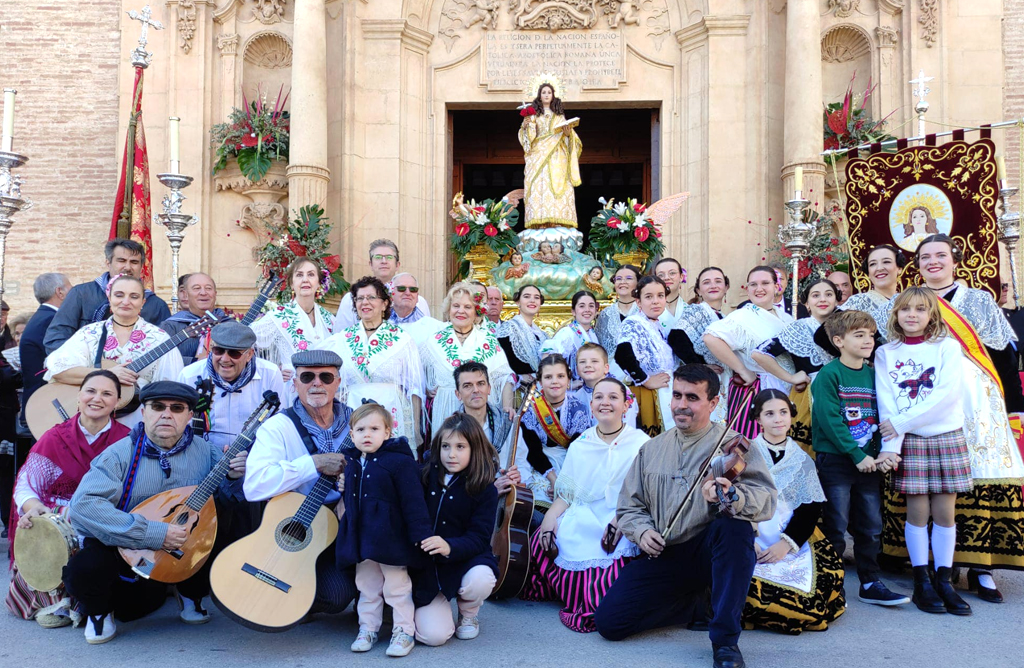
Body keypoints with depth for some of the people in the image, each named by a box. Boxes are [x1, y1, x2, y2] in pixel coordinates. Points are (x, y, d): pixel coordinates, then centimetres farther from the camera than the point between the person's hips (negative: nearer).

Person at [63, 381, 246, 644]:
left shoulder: (205, 452, -3)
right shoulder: (121, 454, -13)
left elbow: (231, 502, 5)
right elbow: (83, 505, -27)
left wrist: (234, 478, -19)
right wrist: (152, 533, -31)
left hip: (184, 553, 3)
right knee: (82, 571, -30)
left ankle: (191, 593, 12)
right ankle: (99, 610, 9)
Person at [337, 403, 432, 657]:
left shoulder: (399, 461, -15)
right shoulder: (350, 462, 6)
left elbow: (413, 501, -17)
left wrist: (422, 534, -18)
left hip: (390, 538, -6)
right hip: (361, 538, 6)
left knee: (397, 587, 6)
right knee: (367, 587, 18)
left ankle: (404, 632, 19)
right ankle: (368, 629, 32)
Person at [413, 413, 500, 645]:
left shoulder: (485, 489, -6)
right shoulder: (425, 478, 1)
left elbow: (479, 537, -15)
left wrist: (449, 547, -31)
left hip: (466, 558, 0)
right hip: (426, 566, 1)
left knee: (479, 580, -36)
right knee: (433, 635, -19)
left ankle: (468, 613, 3)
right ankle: (439, 604, 20)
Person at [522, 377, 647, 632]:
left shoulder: (640, 444, 1)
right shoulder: (580, 445, 14)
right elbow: (566, 494, 13)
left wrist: (619, 522, -20)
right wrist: (548, 520, -4)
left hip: (622, 528, -4)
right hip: (579, 523, 4)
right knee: (539, 544, -21)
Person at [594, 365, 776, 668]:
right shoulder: (651, 450, 12)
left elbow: (766, 501, -17)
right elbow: (629, 507, 15)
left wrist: (732, 496, -38)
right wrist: (642, 530, -7)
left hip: (711, 550, -3)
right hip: (665, 556, 4)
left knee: (735, 525, -38)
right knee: (609, 620, -13)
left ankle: (726, 640, -22)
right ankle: (694, 601, 12)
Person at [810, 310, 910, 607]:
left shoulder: (873, 374, 9)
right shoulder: (828, 375, -10)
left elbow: (881, 417, 9)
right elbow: (829, 420, -18)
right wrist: (857, 455, -18)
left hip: (867, 462, 6)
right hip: (834, 460, -6)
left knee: (871, 527, 11)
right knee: (835, 528, 1)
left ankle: (870, 584, 22)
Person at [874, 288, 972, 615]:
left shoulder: (948, 347, 1)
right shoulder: (886, 353, 4)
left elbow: (947, 393, -13)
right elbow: (886, 404, -4)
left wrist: (901, 421, -17)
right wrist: (890, 446, -15)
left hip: (947, 437, 0)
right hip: (909, 441, 0)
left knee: (944, 511, 3)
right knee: (917, 511, 1)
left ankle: (944, 581, 13)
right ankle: (922, 582, 11)